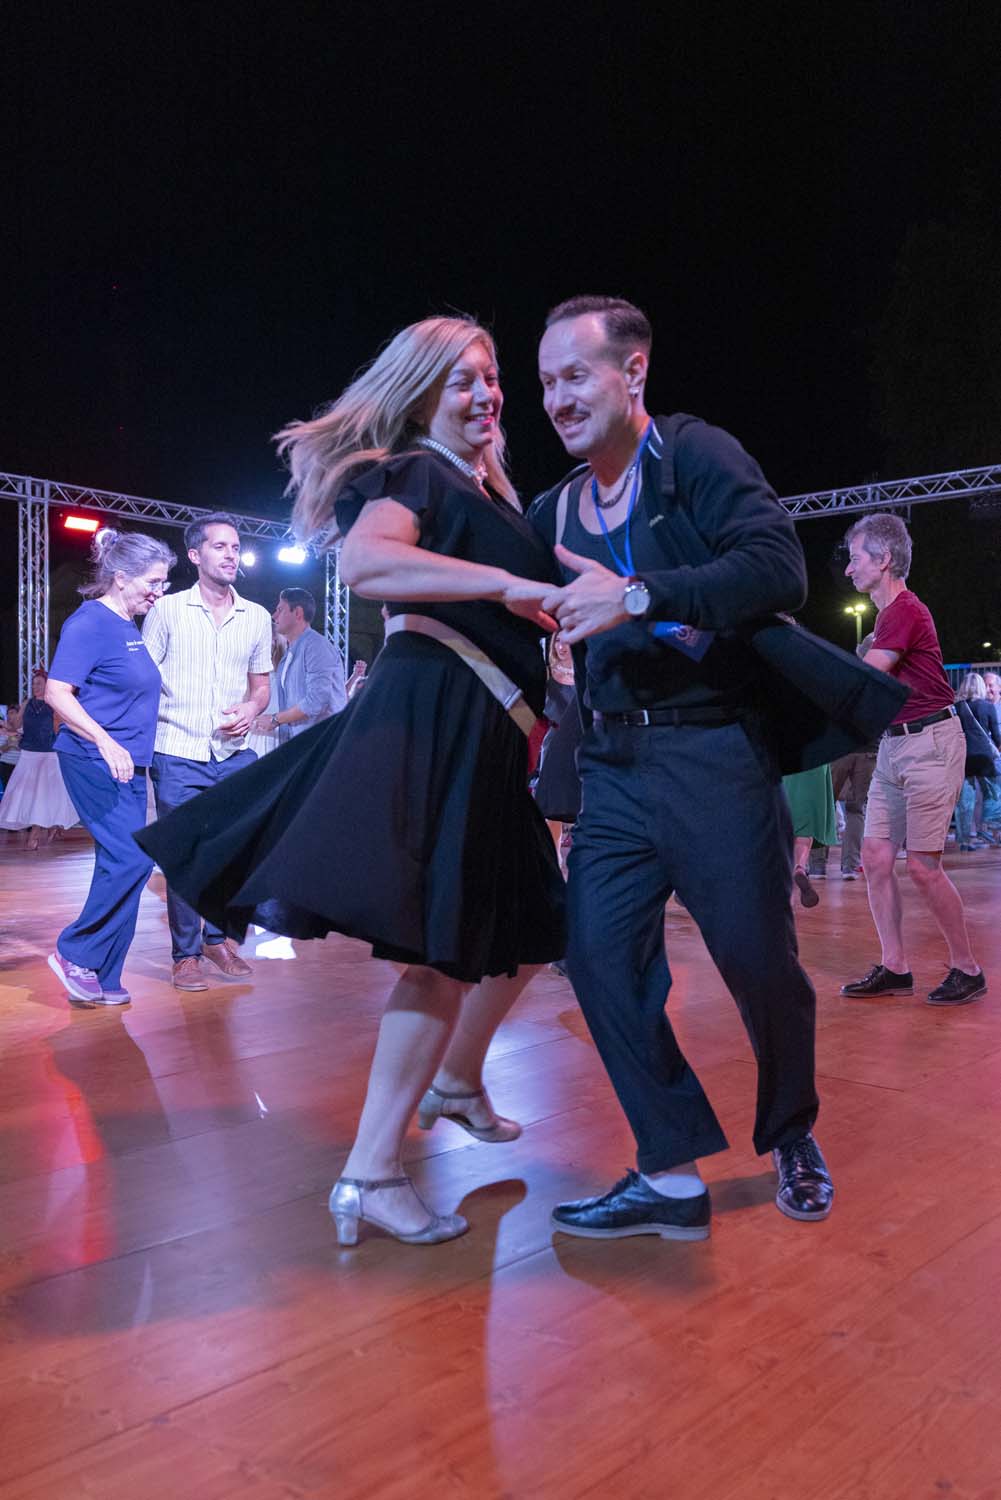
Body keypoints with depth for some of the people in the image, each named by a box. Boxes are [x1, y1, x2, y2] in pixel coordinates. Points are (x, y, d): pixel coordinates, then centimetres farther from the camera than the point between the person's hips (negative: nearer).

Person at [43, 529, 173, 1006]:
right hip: (95, 762, -9)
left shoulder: (130, 627, 15)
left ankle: (103, 981, 14)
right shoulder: (89, 622, -10)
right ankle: (75, 953, 2)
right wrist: (106, 742, -26)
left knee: (123, 865, 7)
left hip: (128, 765, 9)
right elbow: (57, 693, -17)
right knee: (132, 860, -15)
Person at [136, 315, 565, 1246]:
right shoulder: (410, 473, -3)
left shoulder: (489, 493, 24)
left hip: (483, 728, 9)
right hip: (428, 718, -9)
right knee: (445, 947, -12)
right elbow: (365, 562, -26)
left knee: (524, 928, 16)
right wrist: (507, 585, -27)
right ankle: (369, 1176, -4)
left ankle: (455, 1085, 37)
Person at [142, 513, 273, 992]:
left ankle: (217, 940, 25)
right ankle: (186, 954, 13)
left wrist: (251, 709, -5)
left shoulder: (257, 617, 9)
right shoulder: (166, 610, -1)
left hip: (236, 754, 3)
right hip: (179, 755, -3)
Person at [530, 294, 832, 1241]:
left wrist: (637, 595, -25)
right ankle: (671, 1174, 11)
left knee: (759, 961, 2)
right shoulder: (555, 509, 15)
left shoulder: (696, 455, -3)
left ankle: (792, 1136, 31)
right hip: (613, 764, 6)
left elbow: (779, 568, -18)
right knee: (600, 956, -3)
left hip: (713, 753, -5)